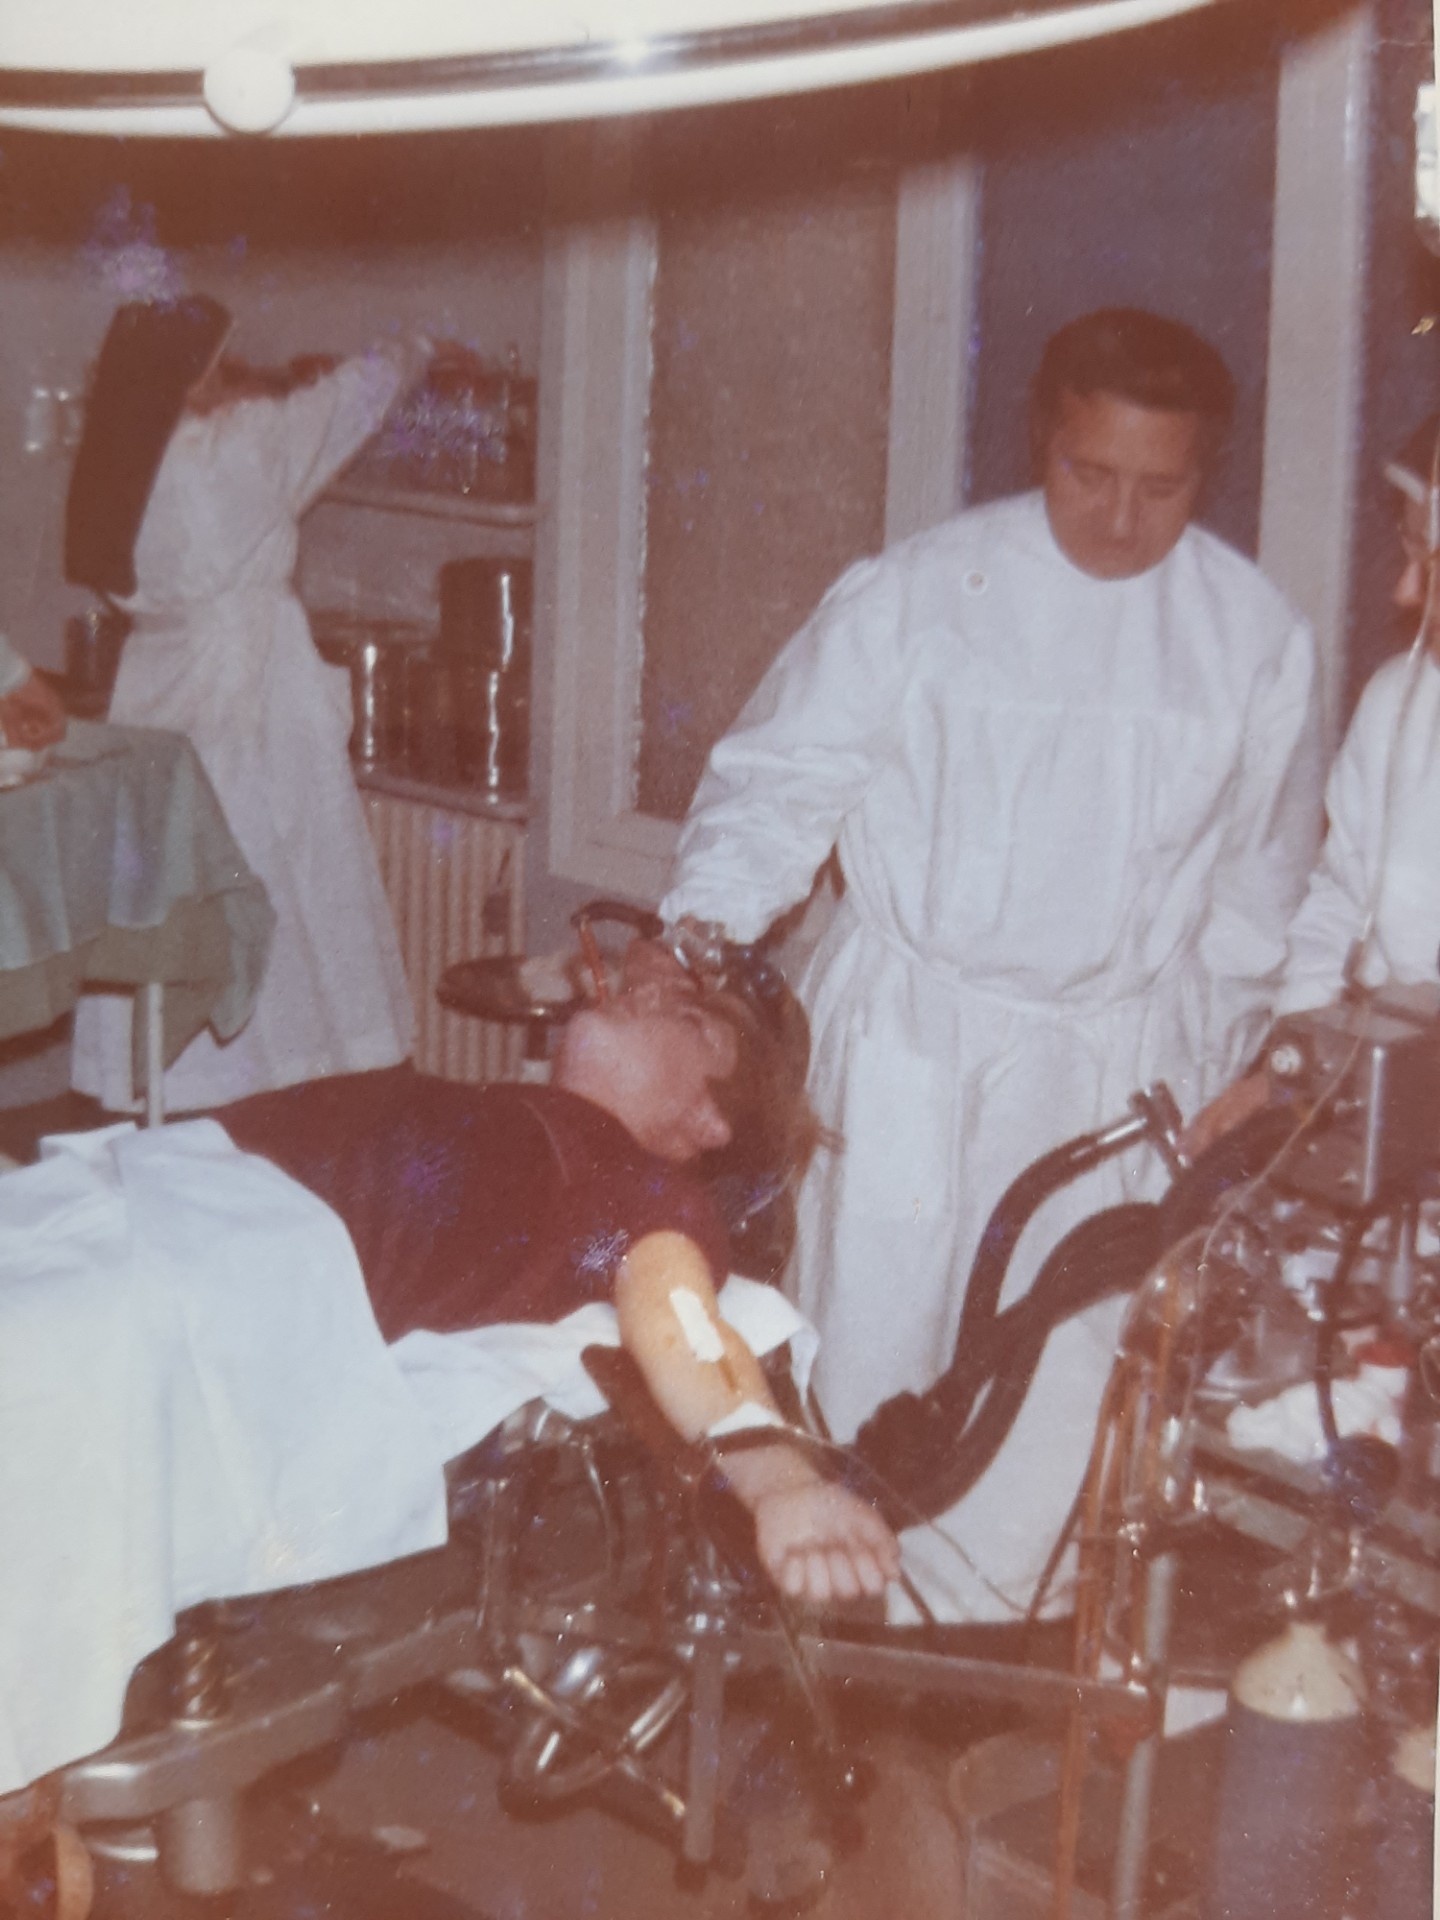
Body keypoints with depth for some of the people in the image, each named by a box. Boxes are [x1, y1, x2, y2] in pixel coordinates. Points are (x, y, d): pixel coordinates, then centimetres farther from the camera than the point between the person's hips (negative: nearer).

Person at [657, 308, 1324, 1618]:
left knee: (1056, 1375, 3)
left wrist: (1213, 1064, 11)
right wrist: (708, 918, -17)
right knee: (869, 1336, 1)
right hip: (912, 1035, -1)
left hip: (1109, 1060, 2)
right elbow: (785, 770, -1)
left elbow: (1261, 877, 11)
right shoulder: (922, 591, -5)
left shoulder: (1255, 637, 2)